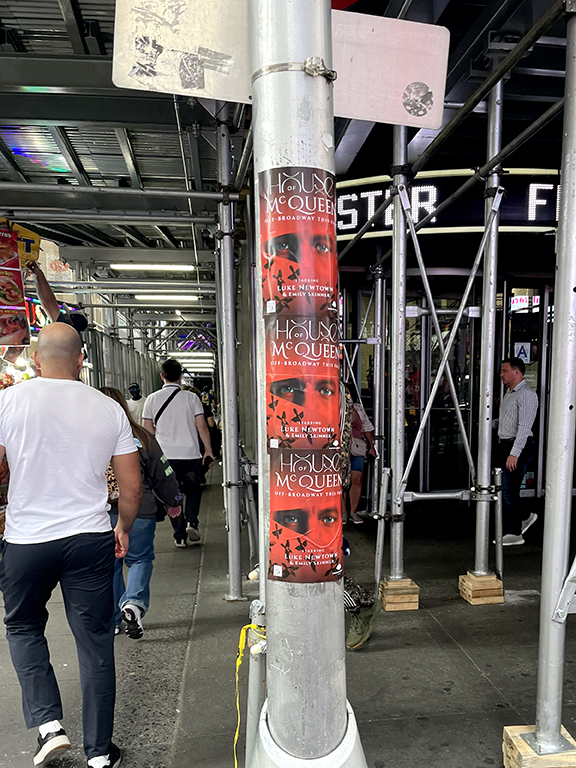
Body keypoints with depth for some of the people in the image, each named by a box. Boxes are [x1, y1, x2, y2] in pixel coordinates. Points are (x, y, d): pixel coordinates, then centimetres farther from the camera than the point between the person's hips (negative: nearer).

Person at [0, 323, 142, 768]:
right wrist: (124, 529, 18)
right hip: (91, 539, 1)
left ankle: (48, 723, 16)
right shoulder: (109, 409, -2)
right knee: (95, 641, 12)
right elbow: (132, 488, 1)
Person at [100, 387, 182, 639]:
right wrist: (173, 501, 18)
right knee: (140, 559, 16)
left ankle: (112, 621, 26)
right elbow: (162, 474, 3)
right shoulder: (141, 437, -6)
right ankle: (134, 602, -7)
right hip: (138, 513, -1)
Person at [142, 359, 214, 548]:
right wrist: (208, 450, 6)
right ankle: (191, 522, -3)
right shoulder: (191, 397, -2)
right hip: (190, 454, -1)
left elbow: (147, 429, 3)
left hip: (165, 456, 1)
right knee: (193, 490, 17)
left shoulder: (152, 399, 1)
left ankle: (180, 536, 13)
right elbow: (202, 427, -4)